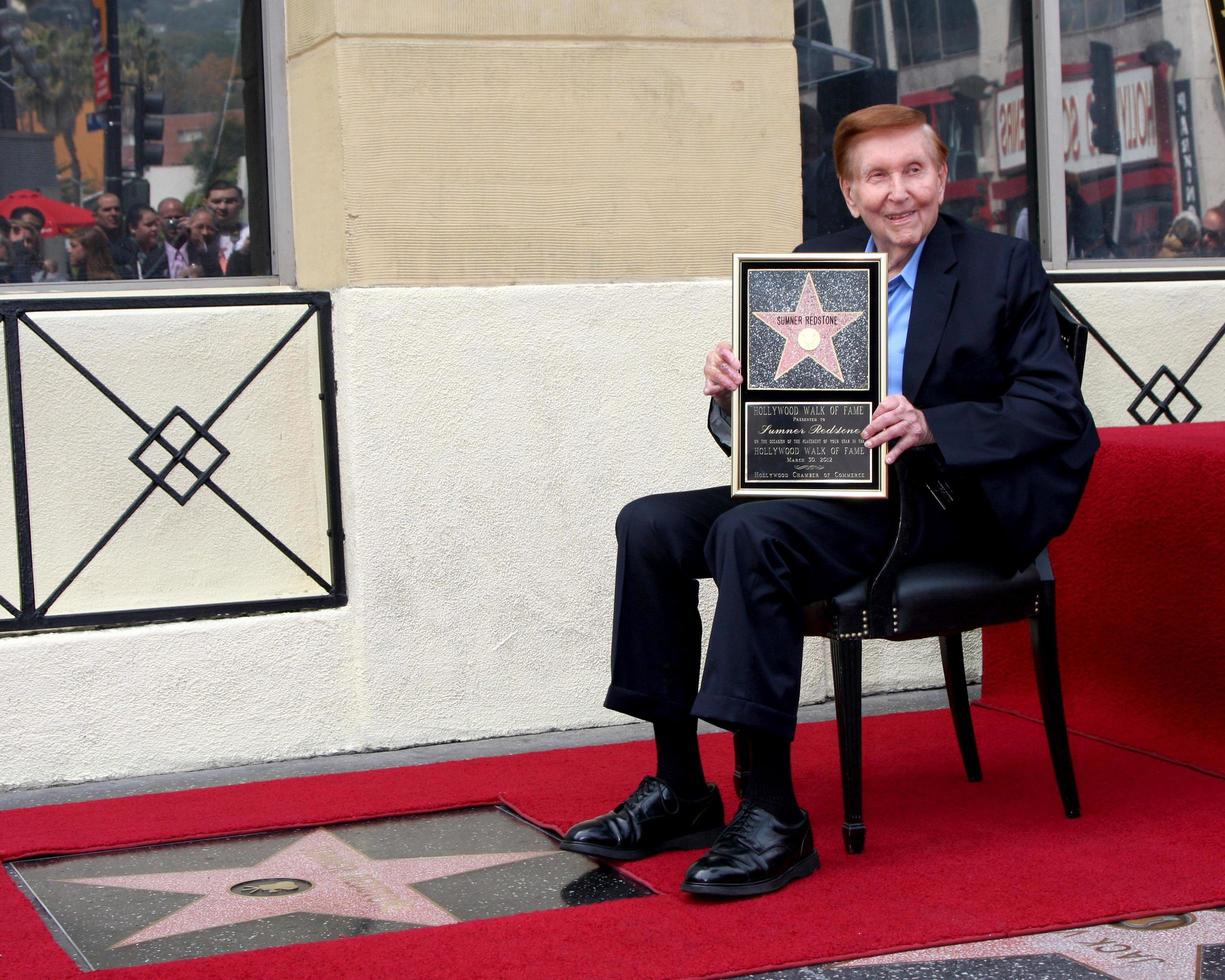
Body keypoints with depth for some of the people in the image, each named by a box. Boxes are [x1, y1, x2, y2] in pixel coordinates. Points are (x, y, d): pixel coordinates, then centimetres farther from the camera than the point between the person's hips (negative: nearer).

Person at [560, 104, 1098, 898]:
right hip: (821, 487, 7)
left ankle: (775, 816, -29)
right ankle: (679, 789, -6)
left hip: (937, 499, -6)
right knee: (651, 525, -13)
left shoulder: (1004, 268, 0)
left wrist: (930, 425, -24)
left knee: (750, 535, -31)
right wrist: (734, 387, -13)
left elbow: (1055, 412, -9)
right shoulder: (816, 263, 14)